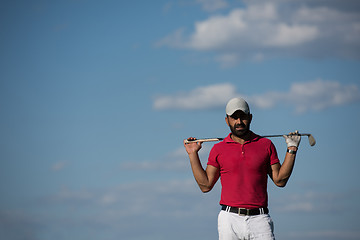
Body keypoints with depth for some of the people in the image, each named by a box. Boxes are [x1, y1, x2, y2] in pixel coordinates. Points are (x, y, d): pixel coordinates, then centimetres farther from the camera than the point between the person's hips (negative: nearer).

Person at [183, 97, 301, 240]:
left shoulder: (266, 145, 10)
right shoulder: (219, 149, 10)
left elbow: (279, 180, 10)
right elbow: (205, 185, 10)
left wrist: (291, 149, 6)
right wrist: (193, 154, 7)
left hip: (259, 219, 0)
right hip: (230, 219, 0)